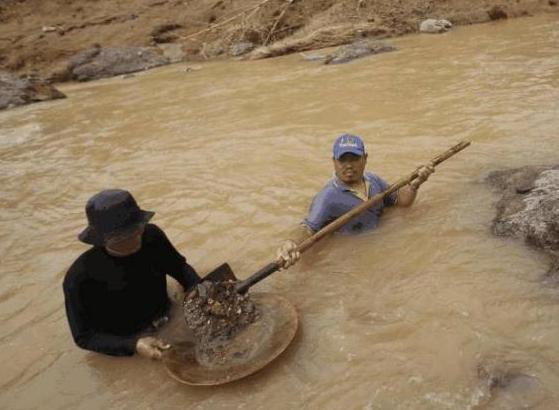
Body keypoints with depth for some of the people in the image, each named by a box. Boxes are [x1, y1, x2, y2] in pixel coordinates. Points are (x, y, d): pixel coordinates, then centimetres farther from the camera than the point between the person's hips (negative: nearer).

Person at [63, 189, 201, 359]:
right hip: (125, 348, -3)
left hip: (169, 326, 3)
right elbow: (84, 336, -14)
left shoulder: (152, 236, -16)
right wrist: (133, 345, -28)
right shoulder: (80, 277, -26)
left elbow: (180, 267, 2)